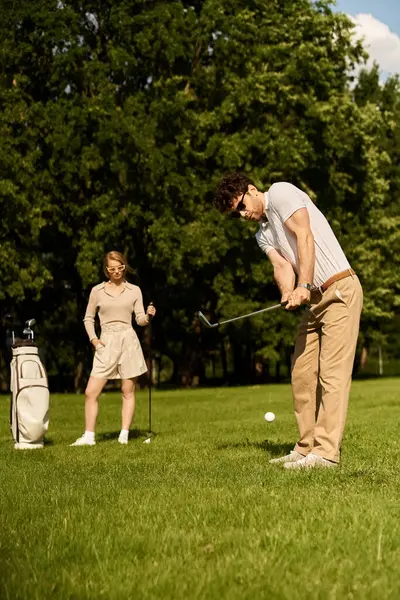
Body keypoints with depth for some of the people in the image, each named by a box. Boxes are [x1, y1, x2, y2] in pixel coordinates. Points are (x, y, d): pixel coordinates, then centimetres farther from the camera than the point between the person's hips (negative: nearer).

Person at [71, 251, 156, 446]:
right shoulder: (97, 291, 7)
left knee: (128, 391, 2)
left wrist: (148, 316, -17)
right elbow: (88, 318, 15)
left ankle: (124, 434, 7)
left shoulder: (134, 291, 7)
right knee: (91, 392, -6)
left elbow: (140, 319, 5)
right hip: (106, 344, 0)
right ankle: (88, 436, 1)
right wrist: (93, 338, 0)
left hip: (128, 340, 0)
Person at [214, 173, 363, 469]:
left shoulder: (281, 192, -6)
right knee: (302, 373, 6)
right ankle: (307, 447, 11)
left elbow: (304, 237, -18)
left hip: (340, 290, -9)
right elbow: (282, 265, 1)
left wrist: (304, 285, -27)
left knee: (332, 372, -12)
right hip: (315, 300, 9)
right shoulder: (263, 234, 18)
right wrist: (289, 294, -21)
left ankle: (327, 451, -14)